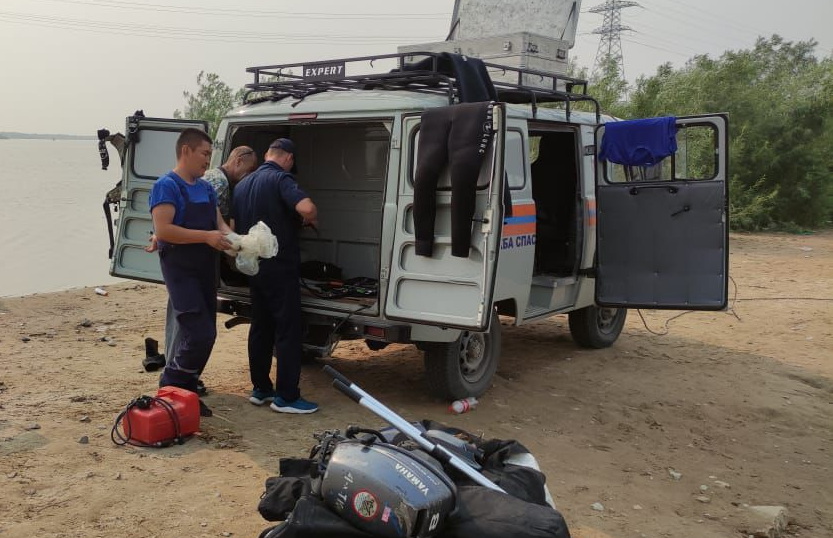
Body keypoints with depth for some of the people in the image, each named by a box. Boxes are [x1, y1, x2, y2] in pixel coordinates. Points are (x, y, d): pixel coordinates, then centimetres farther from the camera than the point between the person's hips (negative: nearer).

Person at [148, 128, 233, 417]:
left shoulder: (206, 188, 14)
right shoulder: (167, 186, -11)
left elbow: (219, 221, 15)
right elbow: (162, 230, -21)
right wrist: (207, 236, -25)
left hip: (206, 270, 9)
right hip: (181, 270, -9)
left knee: (206, 336, 12)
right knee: (199, 336, -15)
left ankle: (187, 392, 24)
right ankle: (170, 390, 5)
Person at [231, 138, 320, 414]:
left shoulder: (242, 185, 13)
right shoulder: (280, 178, -12)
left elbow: (234, 227, 18)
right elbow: (307, 208, -29)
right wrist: (310, 220, -7)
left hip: (255, 267, 8)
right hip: (280, 267, -8)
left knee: (260, 327, 15)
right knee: (288, 330, -4)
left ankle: (260, 388, 20)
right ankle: (286, 397, -2)